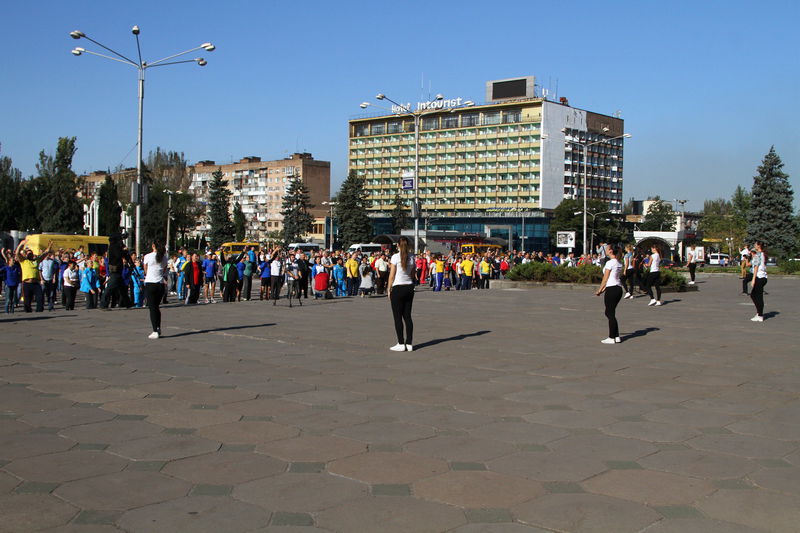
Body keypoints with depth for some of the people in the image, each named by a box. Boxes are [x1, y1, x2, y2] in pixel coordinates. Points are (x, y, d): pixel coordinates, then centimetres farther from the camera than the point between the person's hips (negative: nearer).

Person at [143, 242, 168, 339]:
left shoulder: (148, 256, -5)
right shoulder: (164, 257, 4)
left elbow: (145, 271, 6)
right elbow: (164, 270, 6)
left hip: (150, 283, -4)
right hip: (161, 284, 4)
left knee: (152, 308, -1)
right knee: (157, 307, 17)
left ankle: (155, 331, -6)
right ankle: (158, 328, 18)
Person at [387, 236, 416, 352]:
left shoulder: (395, 257, -10)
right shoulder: (412, 257, 6)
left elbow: (392, 276, -9)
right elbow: (412, 275, 9)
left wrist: (389, 290, -1)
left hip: (398, 288, -5)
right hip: (409, 287, 5)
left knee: (398, 317, 1)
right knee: (407, 316, 9)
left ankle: (401, 344, 1)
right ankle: (409, 343, 9)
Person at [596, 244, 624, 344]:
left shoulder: (610, 262, -12)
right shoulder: (619, 263, 14)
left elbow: (605, 279, -9)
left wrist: (599, 290, -1)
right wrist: (603, 290, 18)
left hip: (611, 289, -8)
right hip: (619, 288, 8)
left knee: (610, 313, -1)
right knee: (610, 313, 16)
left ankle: (611, 338, 3)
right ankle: (616, 336, 16)